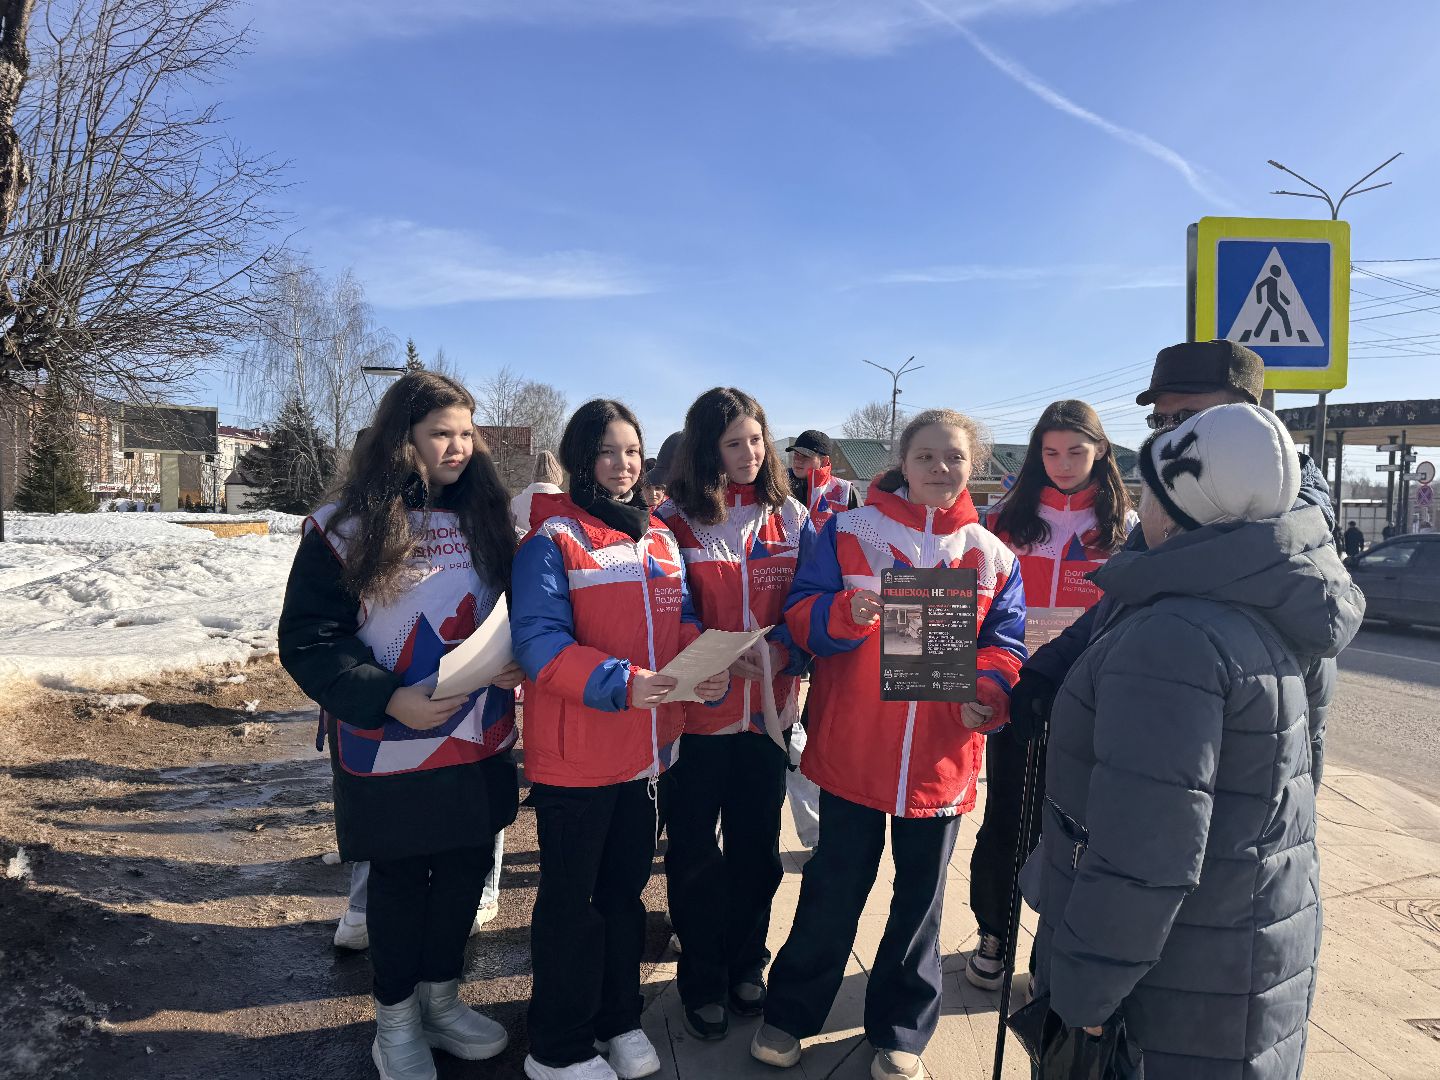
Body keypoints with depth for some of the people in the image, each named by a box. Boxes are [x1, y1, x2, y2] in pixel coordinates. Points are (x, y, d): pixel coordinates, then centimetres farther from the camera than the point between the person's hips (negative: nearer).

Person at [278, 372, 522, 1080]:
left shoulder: (484, 516, 3)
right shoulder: (344, 528, -10)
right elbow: (307, 640, -9)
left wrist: (512, 661, -8)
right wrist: (387, 699, -20)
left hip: (479, 745, 4)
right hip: (389, 751, -4)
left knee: (465, 869, 15)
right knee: (400, 878, 12)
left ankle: (440, 997, 39)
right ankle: (395, 1019, 35)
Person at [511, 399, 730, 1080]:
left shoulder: (660, 539, 10)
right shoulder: (552, 539, -10)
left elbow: (681, 623, 10)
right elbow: (538, 641, -19)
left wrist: (708, 670, -10)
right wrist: (617, 682, -31)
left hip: (648, 751, 6)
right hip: (574, 758, -6)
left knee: (626, 890, 20)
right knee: (570, 901, 9)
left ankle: (618, 1021, 39)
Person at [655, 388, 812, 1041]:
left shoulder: (790, 518, 4)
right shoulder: (672, 521, -5)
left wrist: (783, 650, -14)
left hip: (769, 707, 3)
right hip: (696, 708, -2)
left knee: (758, 844, 14)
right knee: (694, 849, 9)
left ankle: (745, 965, 35)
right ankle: (702, 980, 28)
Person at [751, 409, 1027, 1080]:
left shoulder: (992, 557, 4)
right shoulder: (849, 533, -3)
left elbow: (1003, 647, 4)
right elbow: (800, 616, -6)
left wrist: (987, 694, -16)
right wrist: (846, 614, -26)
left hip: (941, 760, 3)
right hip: (852, 749, -2)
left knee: (921, 897, 16)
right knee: (835, 888, 11)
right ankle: (790, 1014, 32)